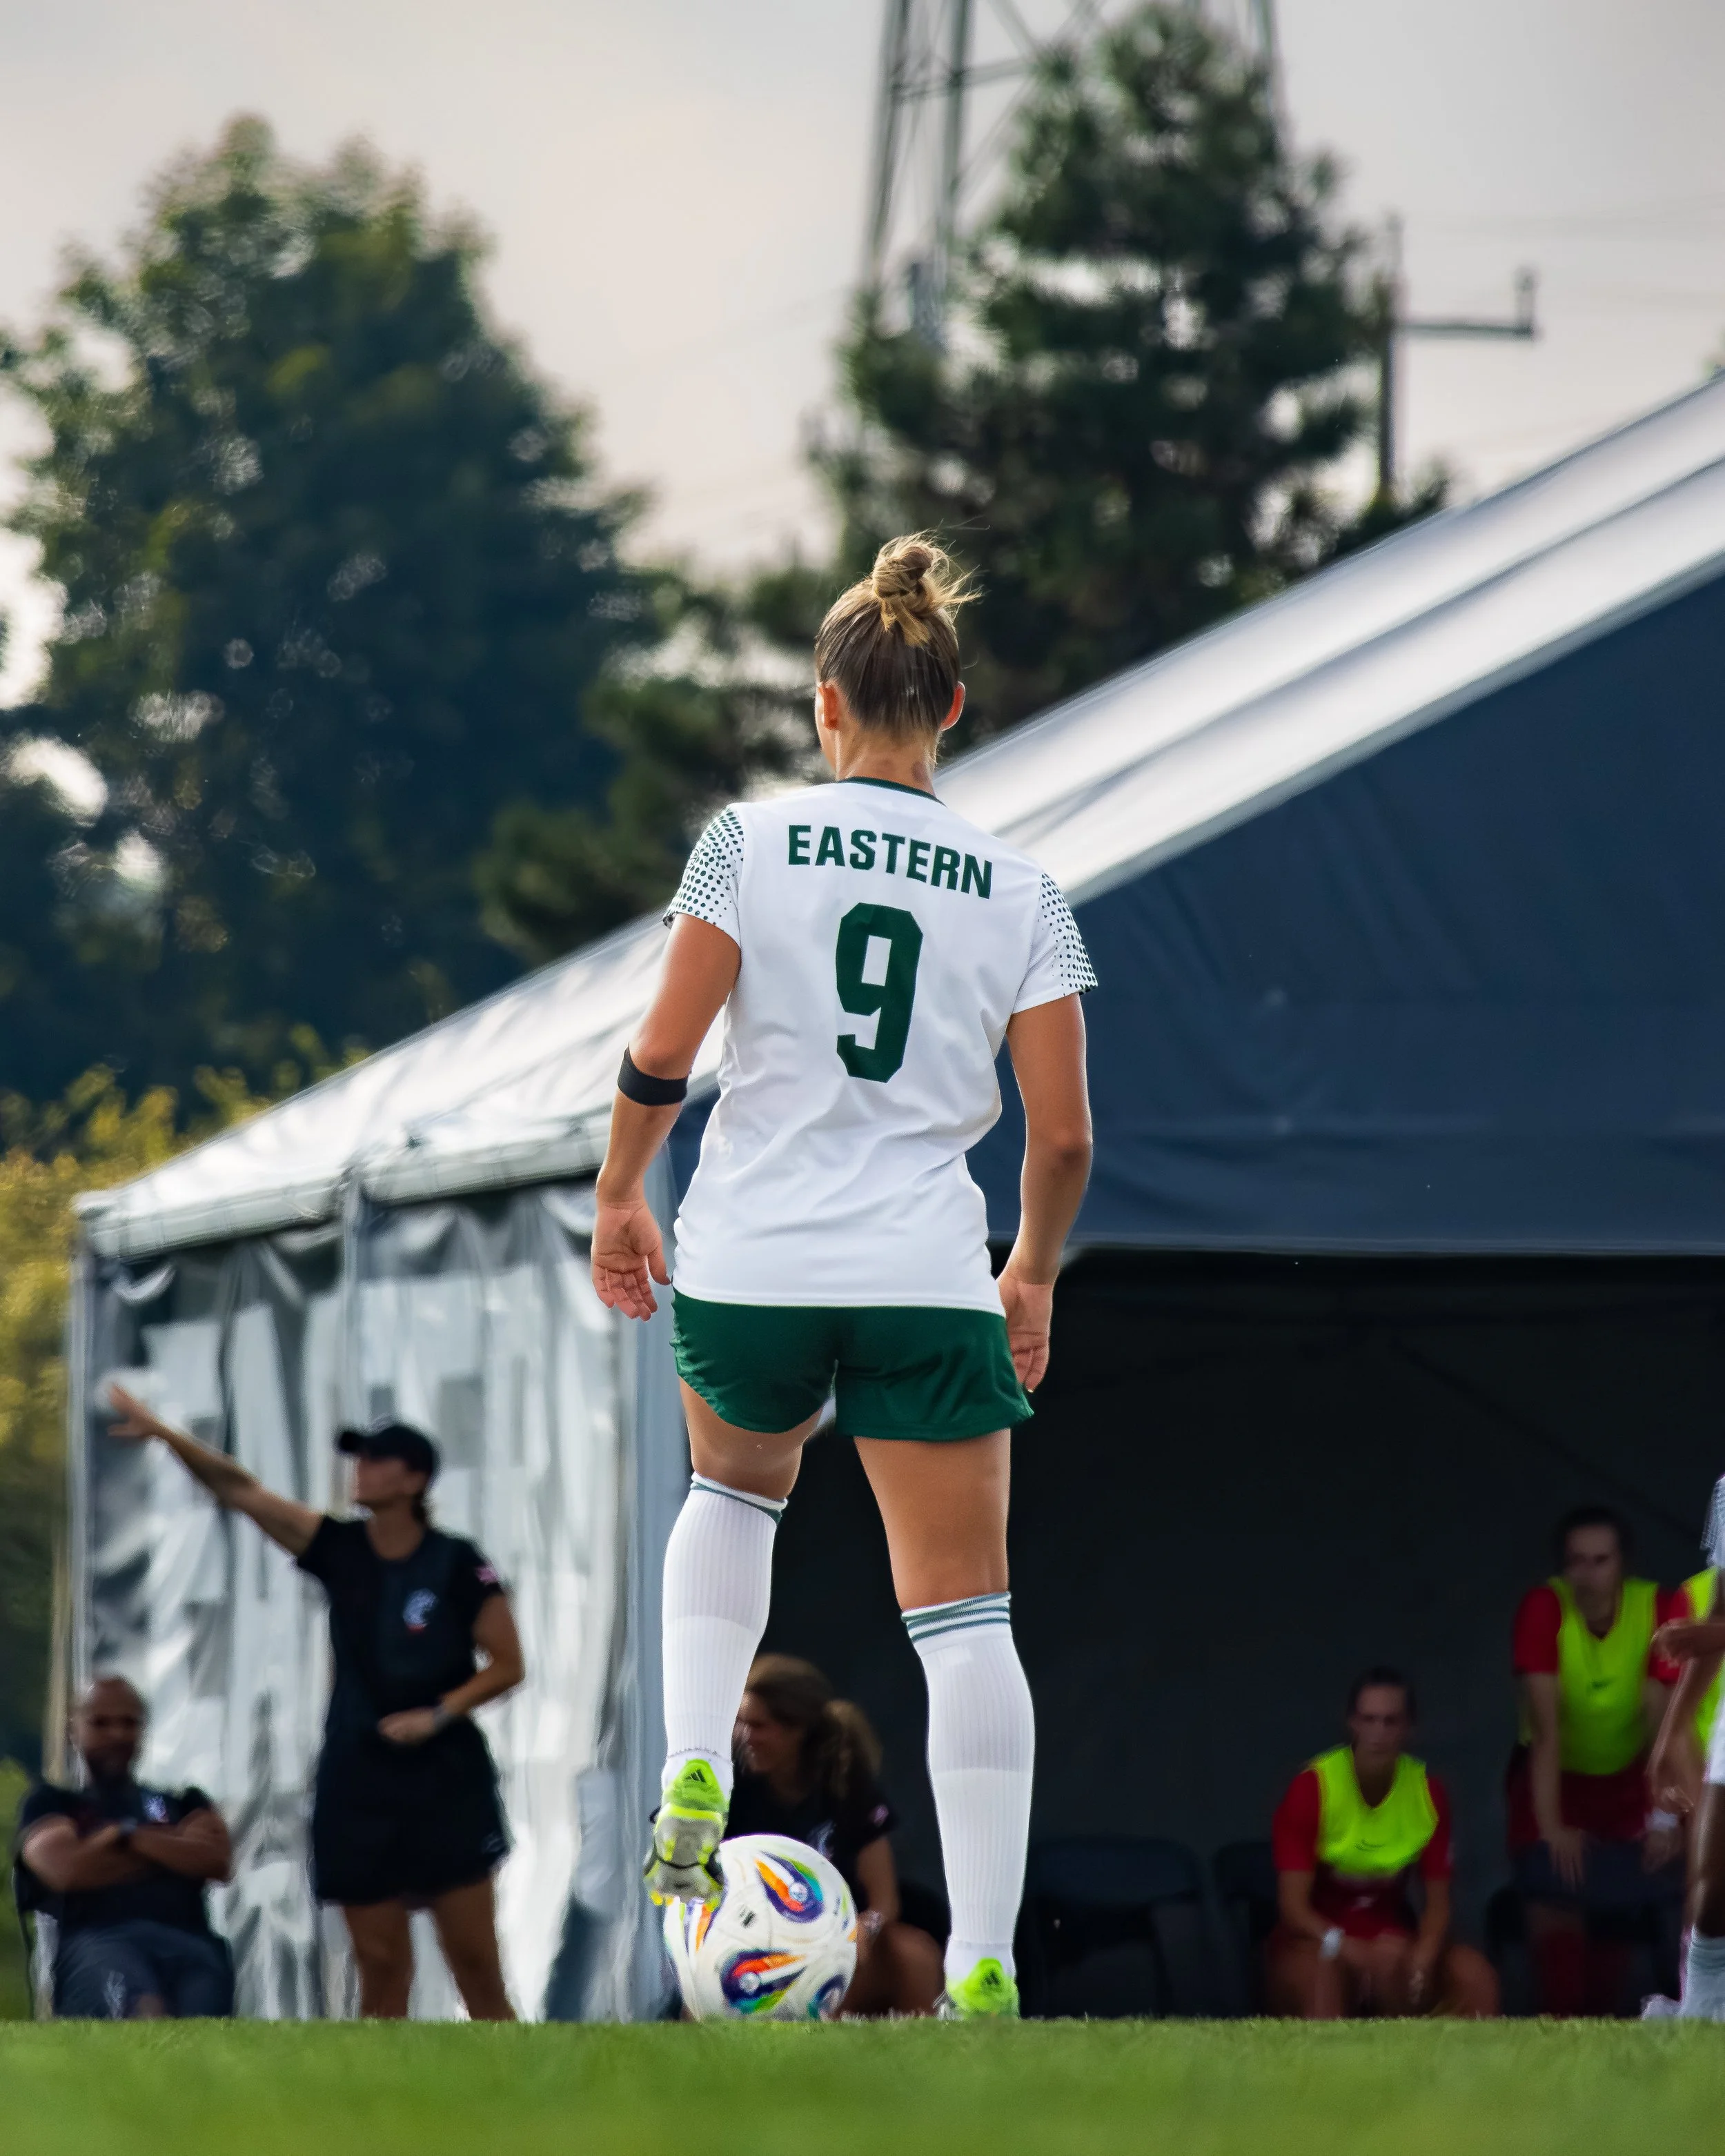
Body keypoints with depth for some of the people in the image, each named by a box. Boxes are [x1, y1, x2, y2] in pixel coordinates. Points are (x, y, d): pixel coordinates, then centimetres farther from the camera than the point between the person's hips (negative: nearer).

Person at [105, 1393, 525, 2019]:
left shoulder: (458, 1566, -7)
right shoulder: (338, 1548, 2)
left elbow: (507, 1665, -3)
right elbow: (240, 1491, -3)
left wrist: (439, 1714, -16)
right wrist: (164, 1434, -13)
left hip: (447, 1784, -3)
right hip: (358, 1784, 3)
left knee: (476, 1964, -4)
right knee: (381, 1971, 3)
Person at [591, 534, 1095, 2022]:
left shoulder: (755, 840, -2)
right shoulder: (1017, 890, 3)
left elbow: (660, 1056, -7)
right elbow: (1063, 1136, 1)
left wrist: (620, 1197, 10)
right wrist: (1035, 1274, 18)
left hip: (746, 1266, 1)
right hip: (927, 1280, -1)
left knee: (737, 1486, 32)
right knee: (966, 1616, 3)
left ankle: (694, 1768, 13)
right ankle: (985, 1966, -4)